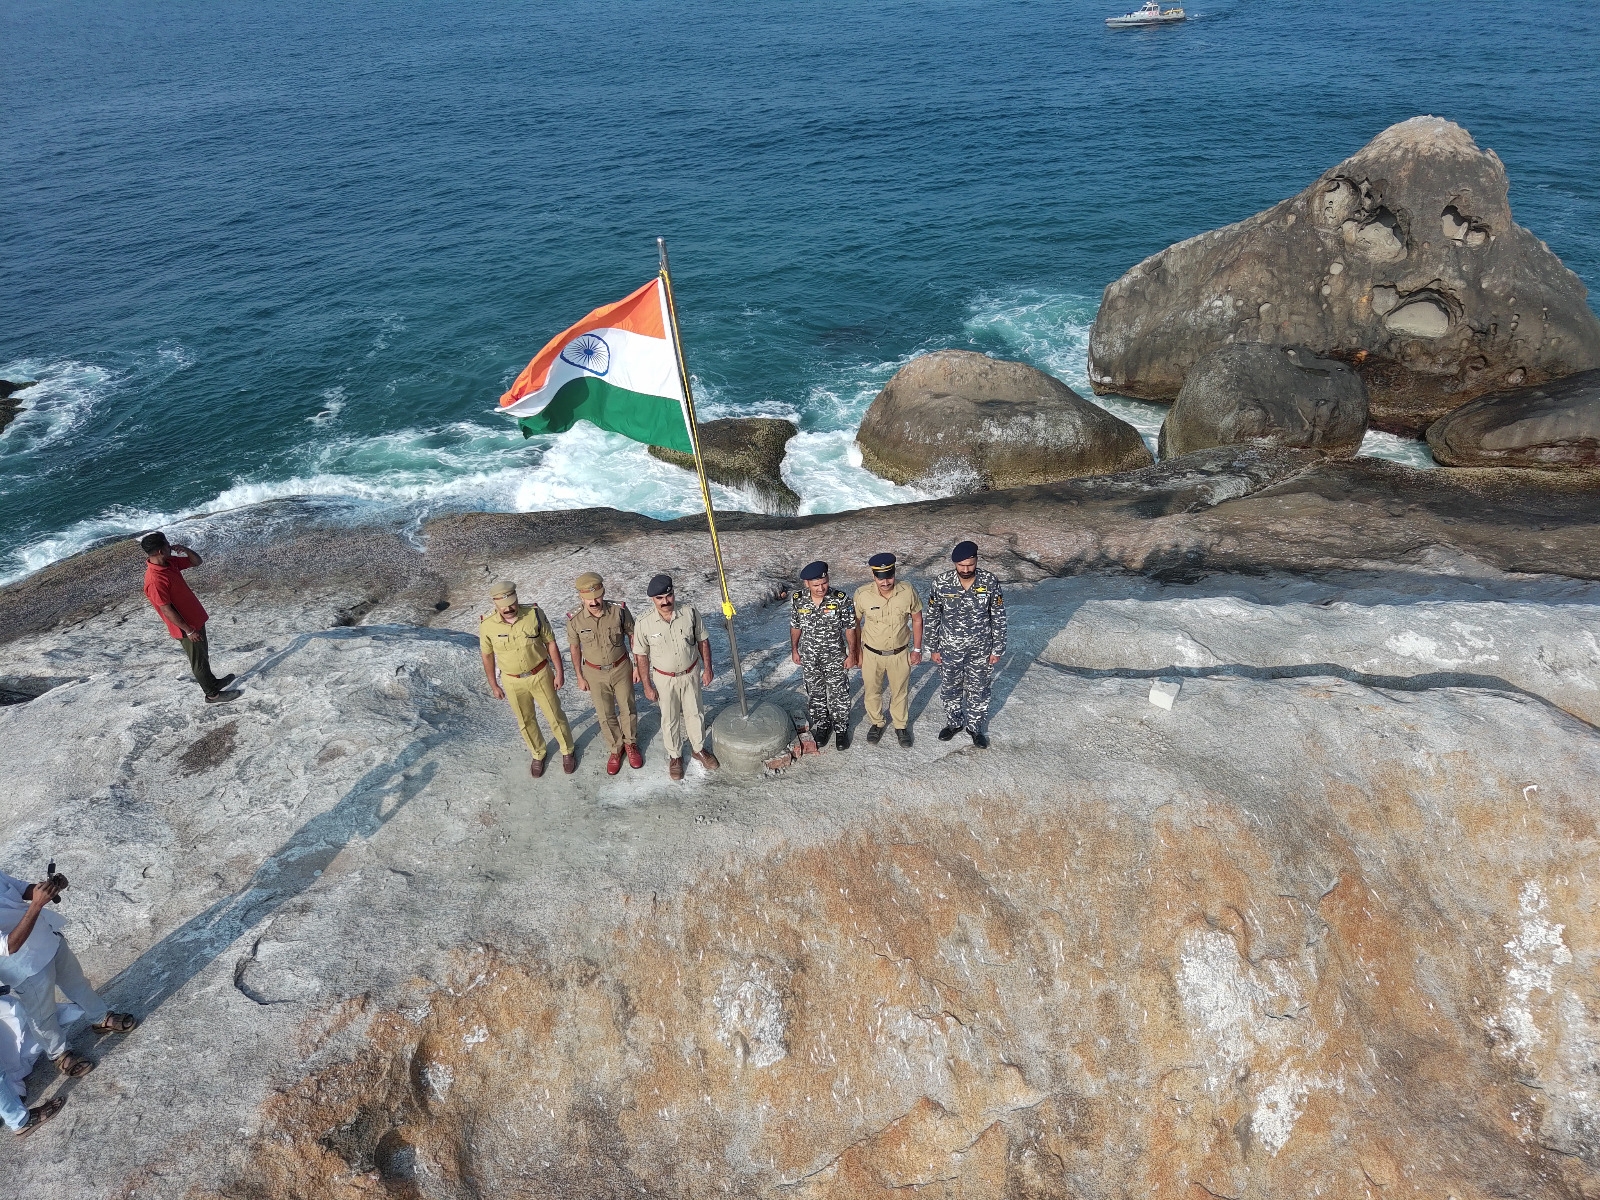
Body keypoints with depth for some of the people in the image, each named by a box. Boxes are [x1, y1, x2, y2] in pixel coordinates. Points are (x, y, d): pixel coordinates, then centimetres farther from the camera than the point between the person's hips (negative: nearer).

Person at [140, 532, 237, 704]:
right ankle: (212, 694, 24)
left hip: (195, 618, 9)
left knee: (204, 654, 26)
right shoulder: (155, 580, -30)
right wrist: (189, 630, -21)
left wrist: (184, 549, -13)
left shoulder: (170, 562, -4)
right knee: (199, 660, 9)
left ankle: (212, 682, 45)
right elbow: (167, 610, -26)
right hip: (186, 627, -9)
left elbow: (196, 561, 8)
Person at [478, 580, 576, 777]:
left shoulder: (534, 614, -21)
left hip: (540, 675, -1)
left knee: (555, 715, 13)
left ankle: (568, 750, 39)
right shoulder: (487, 626, -18)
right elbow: (487, 656, -3)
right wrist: (493, 685, 4)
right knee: (526, 721, 18)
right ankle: (538, 754, 43)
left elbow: (550, 643, -8)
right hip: (513, 682, 1)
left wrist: (559, 672, -5)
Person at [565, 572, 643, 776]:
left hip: (621, 668, 0)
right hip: (595, 673, 0)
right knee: (605, 715, 15)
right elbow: (574, 648, -4)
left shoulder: (619, 610, -22)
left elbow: (632, 636, -7)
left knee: (628, 709, 17)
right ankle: (615, 749, 39)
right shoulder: (574, 619, -21)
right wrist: (579, 677, 3)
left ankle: (630, 744, 42)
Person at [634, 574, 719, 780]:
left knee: (695, 713, 19)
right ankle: (675, 755, 39)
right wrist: (647, 686, -6)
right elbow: (641, 656, -10)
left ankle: (698, 749, 43)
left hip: (691, 674, 2)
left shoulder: (689, 613, -18)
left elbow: (703, 640, -3)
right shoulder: (643, 624, -21)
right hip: (665, 678, -1)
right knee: (670, 718, 16)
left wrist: (707, 668, -2)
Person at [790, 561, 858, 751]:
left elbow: (850, 628, -10)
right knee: (815, 693, 18)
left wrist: (852, 654, -7)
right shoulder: (798, 600, -14)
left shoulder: (841, 600, -21)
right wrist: (794, 650, 9)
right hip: (809, 658, 2)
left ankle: (841, 728, 33)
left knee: (839, 695, 12)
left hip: (835, 656, -2)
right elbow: (795, 626, 2)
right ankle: (821, 725, 40)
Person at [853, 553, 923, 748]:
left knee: (900, 692, 19)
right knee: (872, 691, 20)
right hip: (871, 654, 0)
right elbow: (855, 622, -4)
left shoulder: (908, 591, -20)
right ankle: (876, 724, 45)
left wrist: (917, 649, -1)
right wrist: (856, 650, 1)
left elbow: (917, 619, -4)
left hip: (900, 653, 0)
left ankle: (901, 726, 43)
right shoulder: (862, 594, -21)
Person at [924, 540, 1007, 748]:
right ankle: (954, 723, 47)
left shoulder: (990, 581, -18)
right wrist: (933, 648, -1)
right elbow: (933, 618, -6)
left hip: (981, 649, 0)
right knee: (950, 689, 21)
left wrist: (998, 649, -4)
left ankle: (975, 727, 42)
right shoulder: (941, 583, -18)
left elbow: (998, 618, -7)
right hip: (950, 649, 0)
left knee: (978, 690, 19)